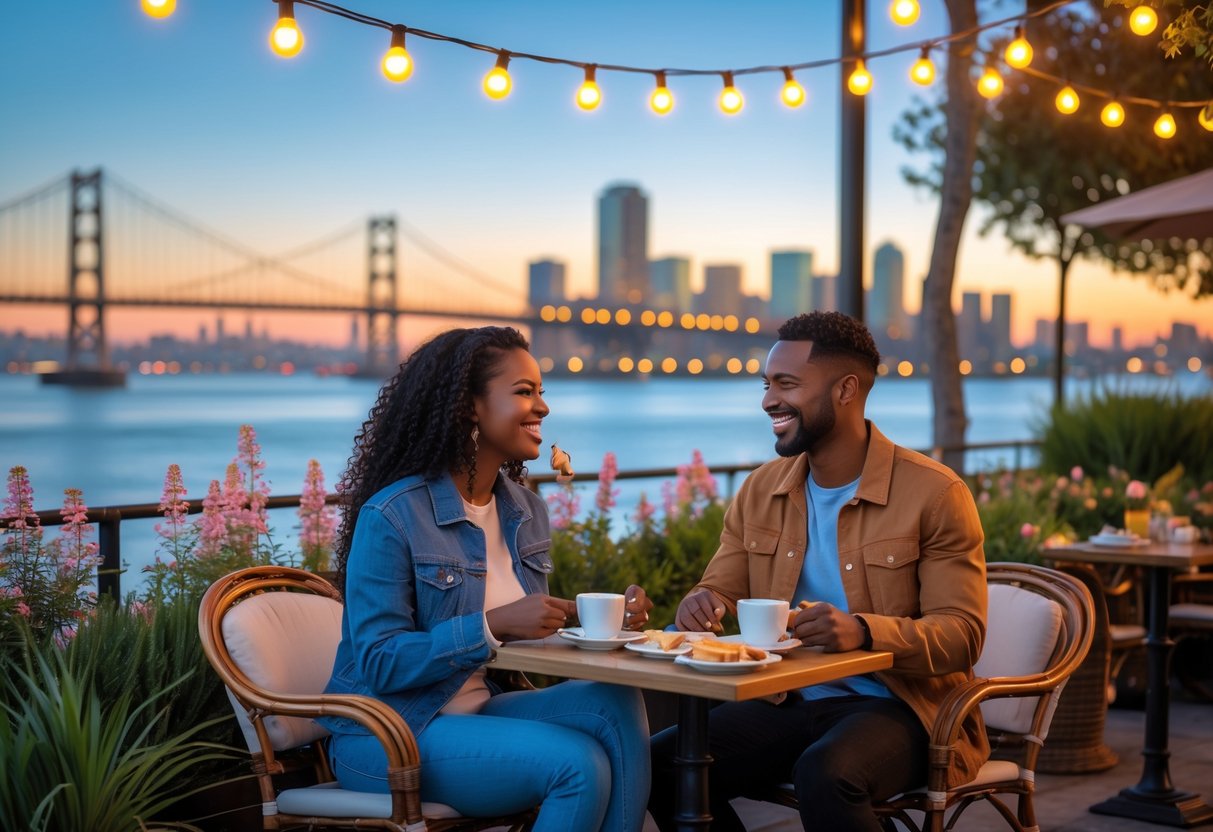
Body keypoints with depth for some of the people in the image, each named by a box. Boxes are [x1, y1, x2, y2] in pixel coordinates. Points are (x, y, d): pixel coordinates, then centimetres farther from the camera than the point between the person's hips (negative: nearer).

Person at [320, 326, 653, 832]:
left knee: (614, 704, -19)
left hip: (480, 710, 7)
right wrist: (494, 625, -28)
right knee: (579, 763, -24)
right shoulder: (391, 516, -15)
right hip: (390, 733, -7)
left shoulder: (526, 511, 8)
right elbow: (378, 664, -19)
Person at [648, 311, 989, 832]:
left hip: (899, 710, -5)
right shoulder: (759, 492, 9)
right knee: (662, 761, -18)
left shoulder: (934, 494, -8)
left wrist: (862, 630, -31)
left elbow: (962, 636, -12)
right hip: (791, 705, 5)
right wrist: (699, 607, -12)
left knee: (825, 774, -37)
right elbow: (718, 591, 14)